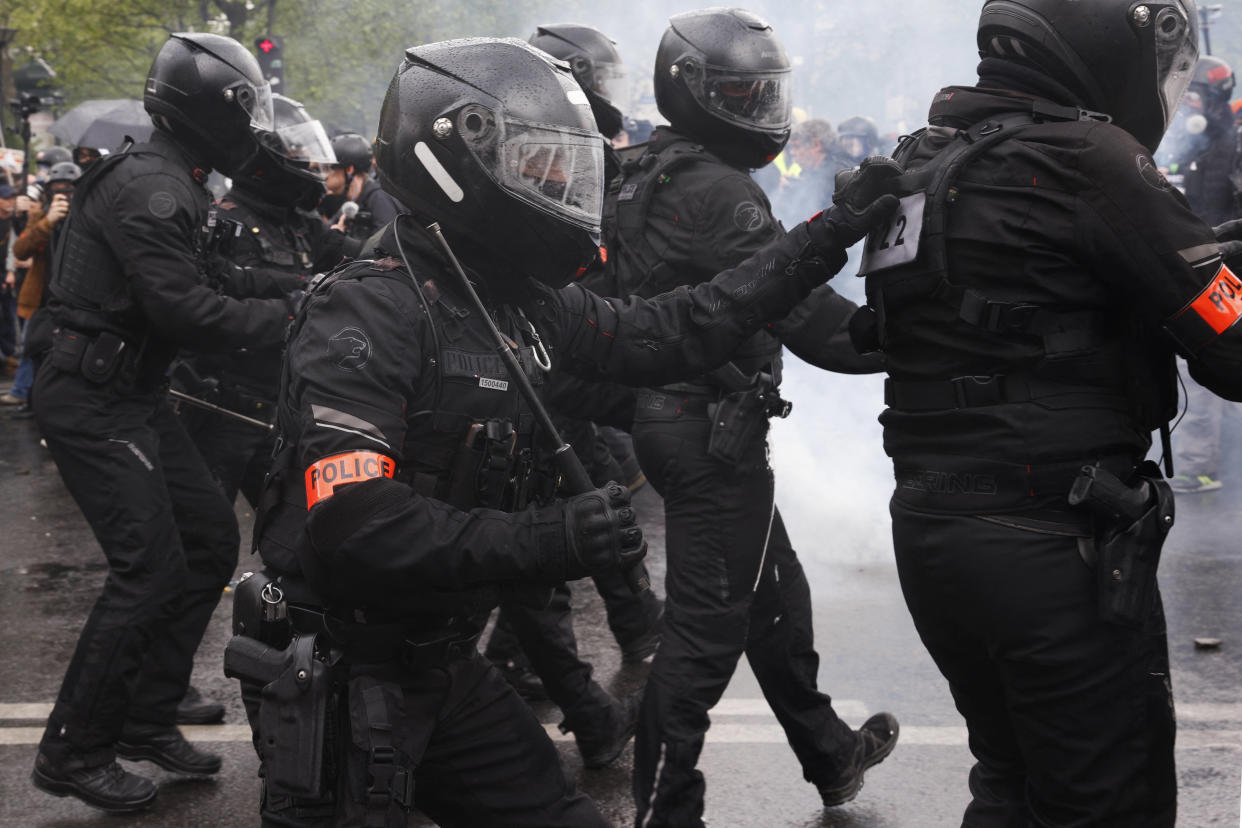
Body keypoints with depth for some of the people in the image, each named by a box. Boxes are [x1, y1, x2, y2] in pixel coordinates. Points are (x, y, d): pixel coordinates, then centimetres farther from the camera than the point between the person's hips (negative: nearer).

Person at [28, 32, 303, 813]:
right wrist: (285, 314, -18)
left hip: (134, 393, 11)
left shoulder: (174, 185, 14)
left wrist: (285, 296, 4)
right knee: (150, 567, -12)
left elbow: (191, 288, 14)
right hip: (93, 402, -10)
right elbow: (184, 309, -26)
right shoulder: (148, 187, -20)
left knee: (212, 541, 10)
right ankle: (73, 750, 0)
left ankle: (147, 717, 20)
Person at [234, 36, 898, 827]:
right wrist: (542, 538, -35)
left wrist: (826, 239, 14)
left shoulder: (524, 302, 4)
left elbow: (667, 335, 14)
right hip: (339, 692, -8)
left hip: (446, 667, 8)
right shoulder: (368, 315, -22)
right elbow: (348, 529, -31)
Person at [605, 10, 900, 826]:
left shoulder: (644, 177, 11)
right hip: (718, 429, -10)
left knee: (777, 592, 22)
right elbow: (805, 314, -24)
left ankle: (830, 755, 37)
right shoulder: (719, 192, -20)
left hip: (667, 413, 10)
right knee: (709, 622, -3)